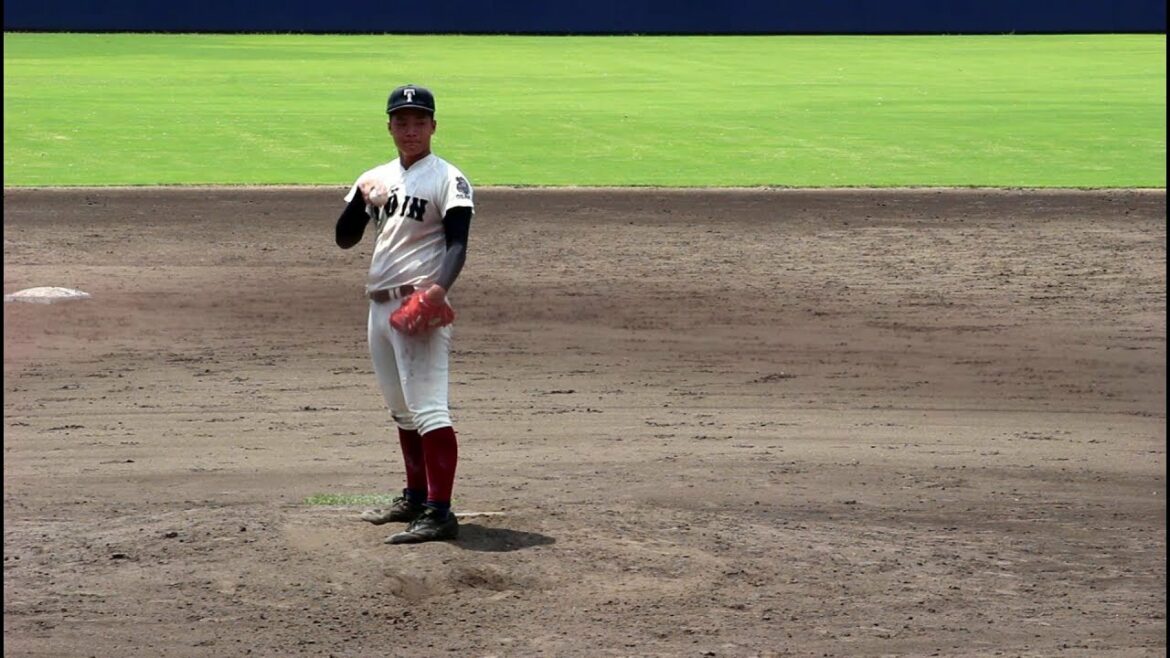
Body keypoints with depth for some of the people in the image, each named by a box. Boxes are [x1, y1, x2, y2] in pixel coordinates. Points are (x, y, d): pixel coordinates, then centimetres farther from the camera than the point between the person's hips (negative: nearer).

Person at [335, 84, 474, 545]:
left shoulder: (448, 179, -6)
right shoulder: (376, 179, 14)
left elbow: (457, 244, -15)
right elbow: (345, 238, 11)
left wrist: (438, 290, -32)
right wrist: (360, 200, -9)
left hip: (419, 306, -8)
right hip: (380, 304, 8)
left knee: (429, 409, -14)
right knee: (402, 410, 17)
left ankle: (440, 513, -18)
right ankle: (416, 497, 29)